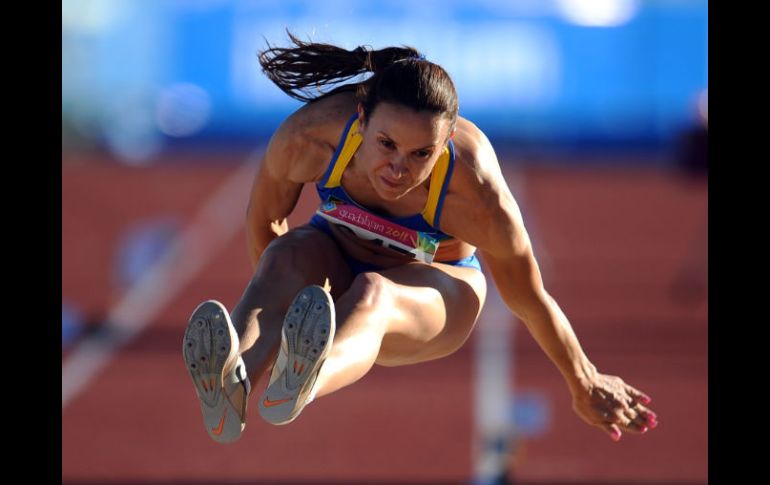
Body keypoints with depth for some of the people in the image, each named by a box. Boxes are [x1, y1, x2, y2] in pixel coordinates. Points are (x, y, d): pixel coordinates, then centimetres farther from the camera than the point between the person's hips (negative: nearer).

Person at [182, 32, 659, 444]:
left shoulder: (476, 194, -35)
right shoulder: (309, 136, -31)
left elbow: (530, 300, -17)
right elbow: (264, 222, -7)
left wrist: (585, 387, -2)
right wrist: (274, 295, 12)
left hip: (434, 285, -2)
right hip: (338, 256, 2)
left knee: (371, 294, -40)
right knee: (286, 256, -35)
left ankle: (298, 385, -79)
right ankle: (230, 388, -70)